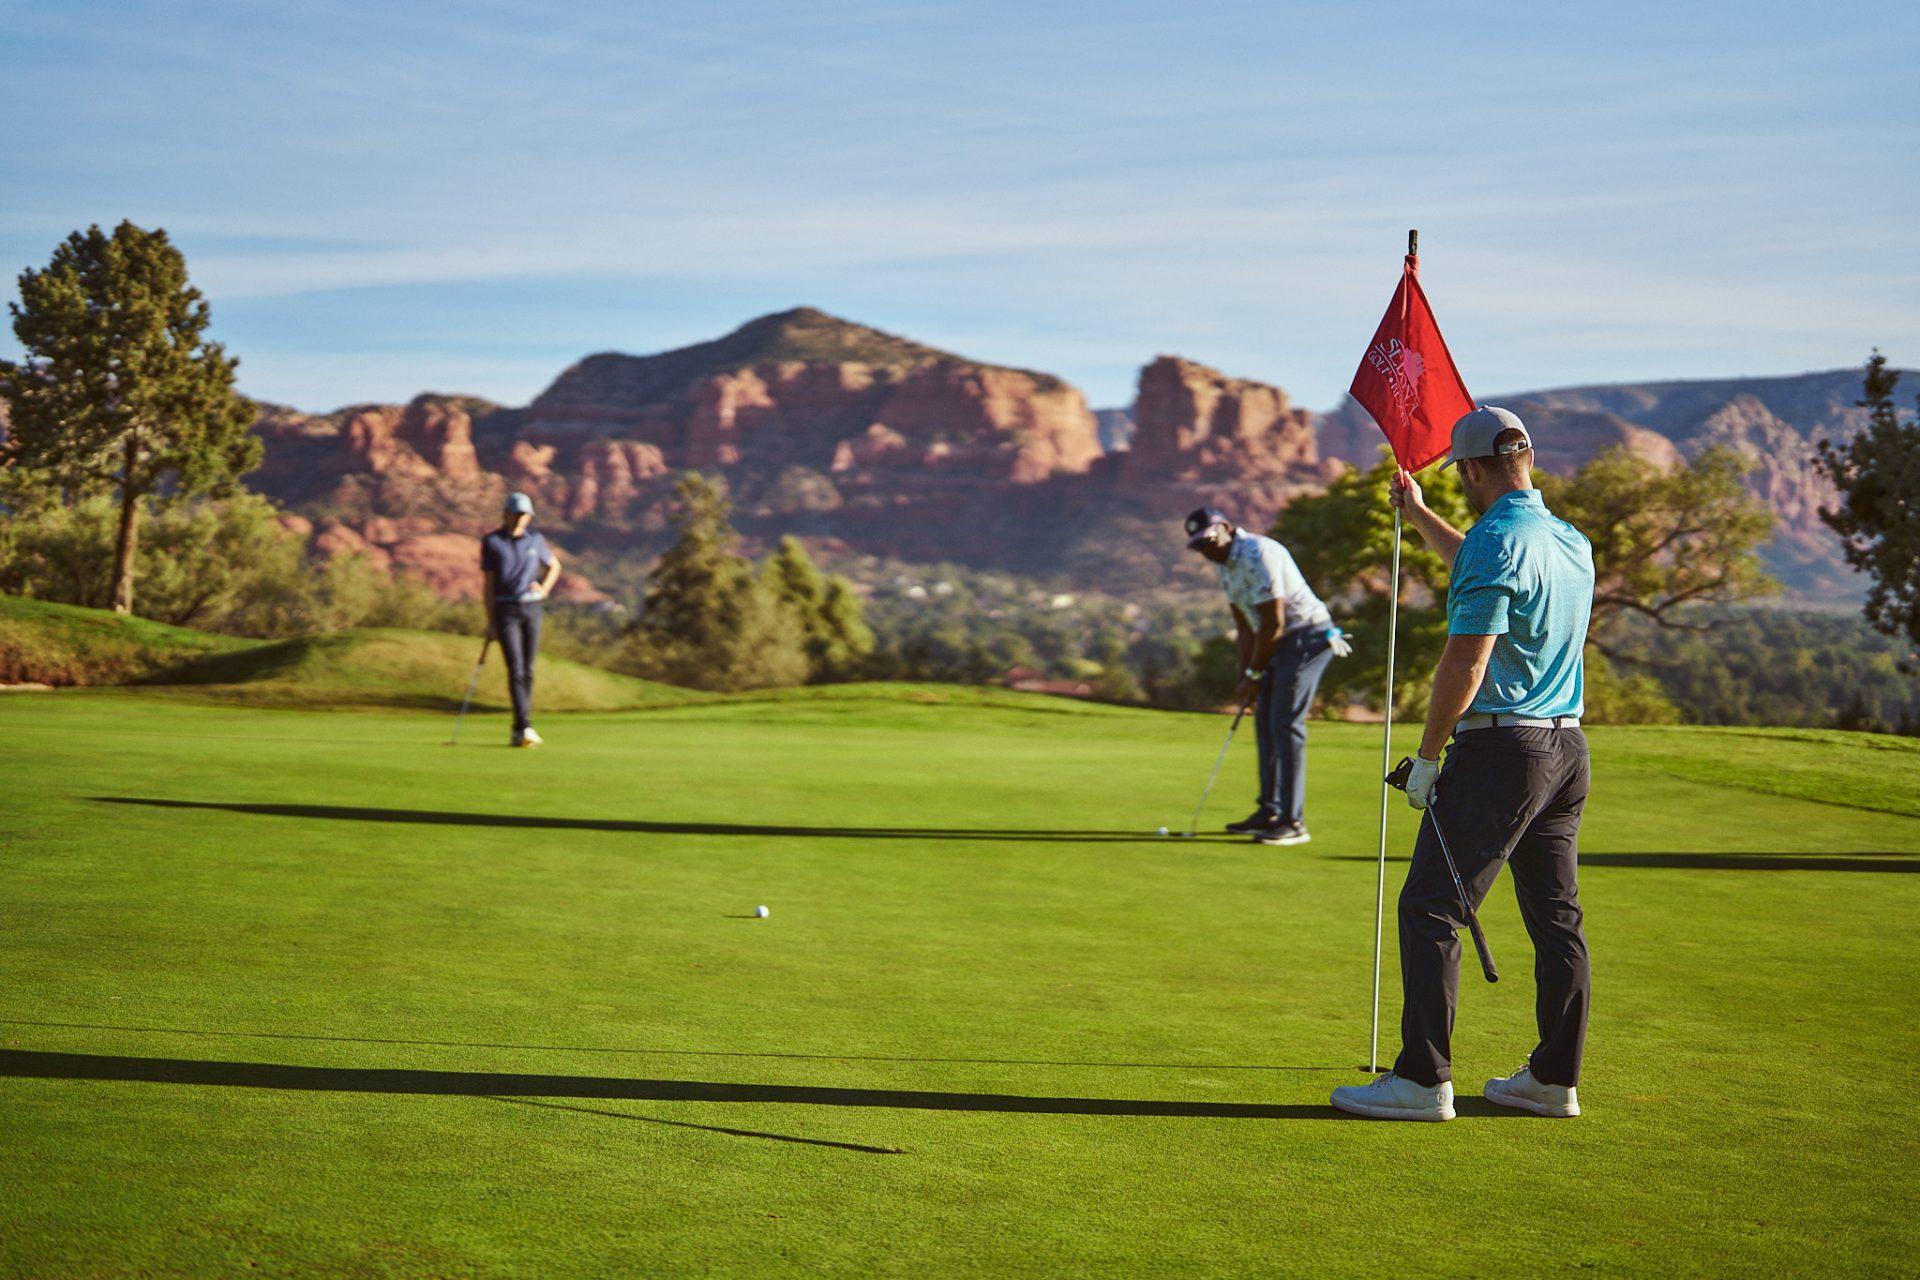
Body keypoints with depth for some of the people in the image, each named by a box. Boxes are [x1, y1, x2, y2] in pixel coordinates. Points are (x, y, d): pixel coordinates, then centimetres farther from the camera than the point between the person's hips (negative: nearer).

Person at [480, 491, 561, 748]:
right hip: (505, 610, -3)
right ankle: (526, 728, -22)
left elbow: (554, 566, 21)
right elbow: (488, 582, -2)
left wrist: (544, 590, 3)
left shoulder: (535, 540, 5)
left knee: (527, 670, 4)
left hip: (531, 609, 3)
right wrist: (490, 621, -5)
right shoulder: (491, 542, -3)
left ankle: (518, 731, 13)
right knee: (515, 669, -15)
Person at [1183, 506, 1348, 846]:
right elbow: (1245, 626, 15)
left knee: (1285, 723, -14)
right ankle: (1270, 812, 20)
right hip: (1283, 642, 10)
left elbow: (1273, 624, -20)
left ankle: (1293, 822, -13)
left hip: (1307, 636, -10)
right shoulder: (1226, 565, 10)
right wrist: (1246, 677, 6)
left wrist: (1254, 673, -11)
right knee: (1265, 722, 12)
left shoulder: (1258, 555, -21)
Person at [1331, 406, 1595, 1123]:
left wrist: (1427, 756, -10)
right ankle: (1555, 1079, 14)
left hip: (1499, 748, -9)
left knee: (1430, 908, -4)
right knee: (1557, 917, 10)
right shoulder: (1574, 542, 13)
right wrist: (1417, 514, 44)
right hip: (1568, 748, 9)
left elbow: (1466, 665, -19)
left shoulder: (1495, 540, -14)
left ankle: (1424, 1080, -6)